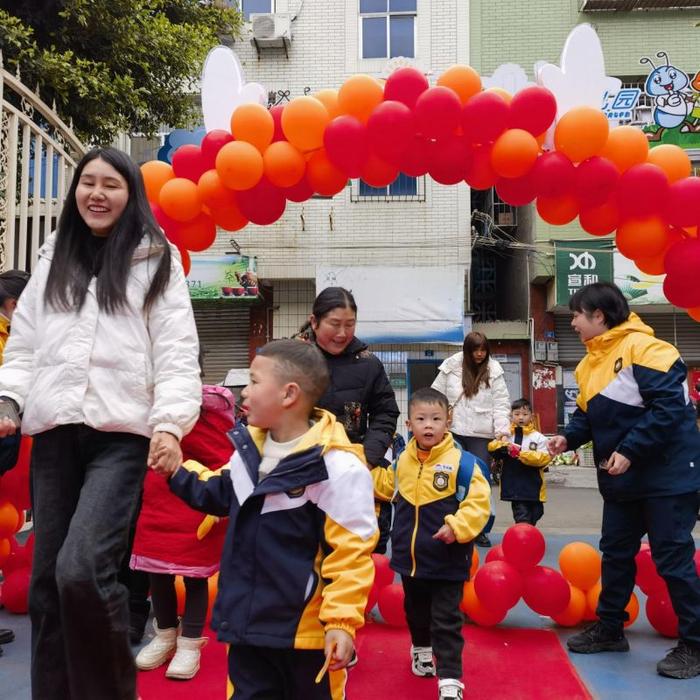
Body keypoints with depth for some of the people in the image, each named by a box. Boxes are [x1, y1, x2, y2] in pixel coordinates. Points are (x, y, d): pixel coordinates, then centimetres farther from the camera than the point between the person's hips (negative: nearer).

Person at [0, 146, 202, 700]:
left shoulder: (156, 260, 8)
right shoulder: (52, 259, 20)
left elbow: (177, 353, -1)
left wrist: (171, 423, -15)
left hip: (123, 435, -4)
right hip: (54, 434, 5)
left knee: (82, 570, -18)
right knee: (46, 580, 7)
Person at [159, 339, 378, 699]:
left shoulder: (336, 466, -23)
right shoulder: (249, 447, 3)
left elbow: (350, 552, -20)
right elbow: (222, 494, 21)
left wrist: (341, 620, -20)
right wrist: (176, 472, 11)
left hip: (306, 627, -7)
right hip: (248, 619, 7)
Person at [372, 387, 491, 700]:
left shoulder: (462, 461, -18)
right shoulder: (403, 460, 0)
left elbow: (479, 501, -18)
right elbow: (387, 487, 18)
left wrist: (457, 526, -28)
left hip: (446, 561, -6)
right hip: (409, 556, 6)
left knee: (446, 622, 1)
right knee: (415, 611, 26)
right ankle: (421, 648, 52)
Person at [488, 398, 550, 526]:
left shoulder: (538, 437, -3)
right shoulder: (506, 435, 2)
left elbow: (543, 458, -14)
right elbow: (491, 448, -9)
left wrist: (521, 454, -22)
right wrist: (504, 447, -28)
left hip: (533, 486, 1)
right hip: (515, 486, -1)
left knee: (535, 514, 20)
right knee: (522, 518, -4)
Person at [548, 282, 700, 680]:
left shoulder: (643, 348, -19)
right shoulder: (592, 361, 10)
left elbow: (668, 407, -25)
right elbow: (589, 414, 14)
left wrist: (629, 451, -26)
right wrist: (569, 438, -5)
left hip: (667, 475, -9)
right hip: (622, 479, 9)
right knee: (616, 554, 16)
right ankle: (609, 629, 30)